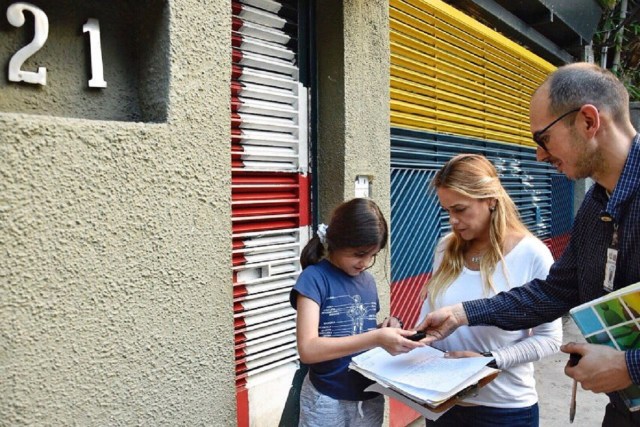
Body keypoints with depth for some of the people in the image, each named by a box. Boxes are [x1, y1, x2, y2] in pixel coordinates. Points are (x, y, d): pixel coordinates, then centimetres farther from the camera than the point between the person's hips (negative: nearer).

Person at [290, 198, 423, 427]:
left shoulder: (368, 281, 3)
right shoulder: (315, 278, -15)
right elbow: (308, 349, -24)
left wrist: (385, 329, -7)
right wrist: (376, 338, -31)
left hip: (371, 399, 6)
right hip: (327, 402, -5)